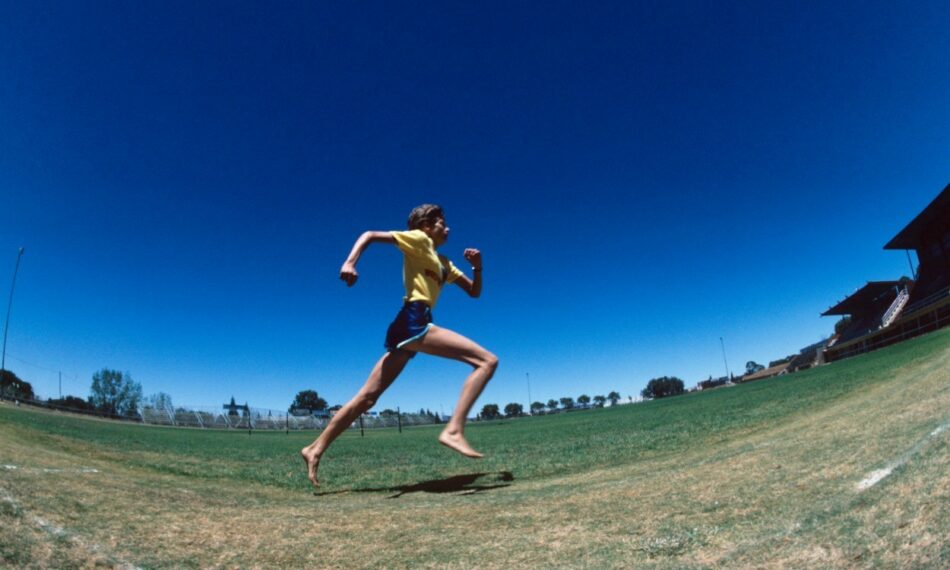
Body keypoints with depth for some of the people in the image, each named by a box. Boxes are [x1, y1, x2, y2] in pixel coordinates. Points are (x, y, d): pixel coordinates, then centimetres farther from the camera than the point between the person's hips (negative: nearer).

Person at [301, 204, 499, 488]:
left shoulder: (444, 263, 28)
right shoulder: (418, 240, 5)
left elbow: (474, 291, 28)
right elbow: (370, 235, -1)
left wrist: (477, 267, 9)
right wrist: (350, 262, -19)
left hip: (410, 326, 9)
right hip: (413, 321, -9)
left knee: (367, 397, 10)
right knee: (487, 361, -16)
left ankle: (316, 449, 15)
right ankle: (453, 430, -26)